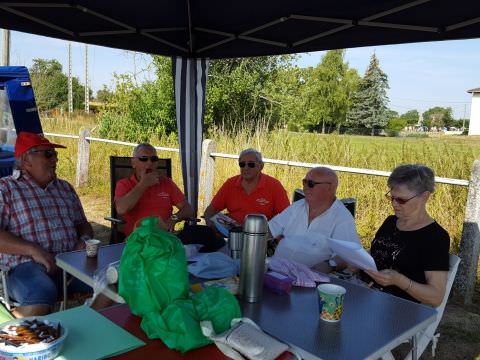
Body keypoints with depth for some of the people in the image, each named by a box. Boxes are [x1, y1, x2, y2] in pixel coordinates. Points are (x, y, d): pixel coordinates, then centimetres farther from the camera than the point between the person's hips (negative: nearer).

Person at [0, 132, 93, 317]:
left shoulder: (65, 187, 21)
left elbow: (82, 224, 24)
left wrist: (85, 240, 2)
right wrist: (33, 250, -20)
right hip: (26, 265, -5)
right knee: (43, 295, -36)